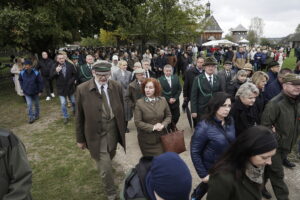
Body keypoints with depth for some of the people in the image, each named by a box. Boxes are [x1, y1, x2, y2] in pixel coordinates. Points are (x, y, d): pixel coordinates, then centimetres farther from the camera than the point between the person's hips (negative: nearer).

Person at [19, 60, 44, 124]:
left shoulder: (36, 73, -19)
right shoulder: (22, 73, -11)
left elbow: (40, 82, -9)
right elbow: (20, 80, 10)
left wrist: (40, 91, -7)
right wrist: (23, 88, 4)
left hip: (35, 92, -1)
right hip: (27, 93, 1)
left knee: (36, 104, 15)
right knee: (29, 105, -3)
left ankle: (36, 115, 34)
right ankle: (31, 117, 9)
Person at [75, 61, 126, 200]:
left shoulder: (117, 87, -6)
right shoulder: (82, 89, -14)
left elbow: (122, 110, 5)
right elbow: (79, 116, -6)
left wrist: (123, 129, 11)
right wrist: (80, 138, 0)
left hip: (113, 130, 3)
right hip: (96, 133, -3)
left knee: (109, 158, 24)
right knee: (105, 167, 2)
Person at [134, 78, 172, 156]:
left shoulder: (163, 100, -2)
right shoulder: (139, 103, -11)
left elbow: (169, 115, 6)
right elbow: (137, 122, -12)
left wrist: (163, 125, -13)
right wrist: (152, 127, -19)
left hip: (161, 137, 2)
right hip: (146, 140, -2)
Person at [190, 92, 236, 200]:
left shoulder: (230, 121, -7)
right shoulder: (204, 127, -24)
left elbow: (232, 142, 6)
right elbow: (195, 152, -19)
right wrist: (203, 174, -16)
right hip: (211, 169, -6)